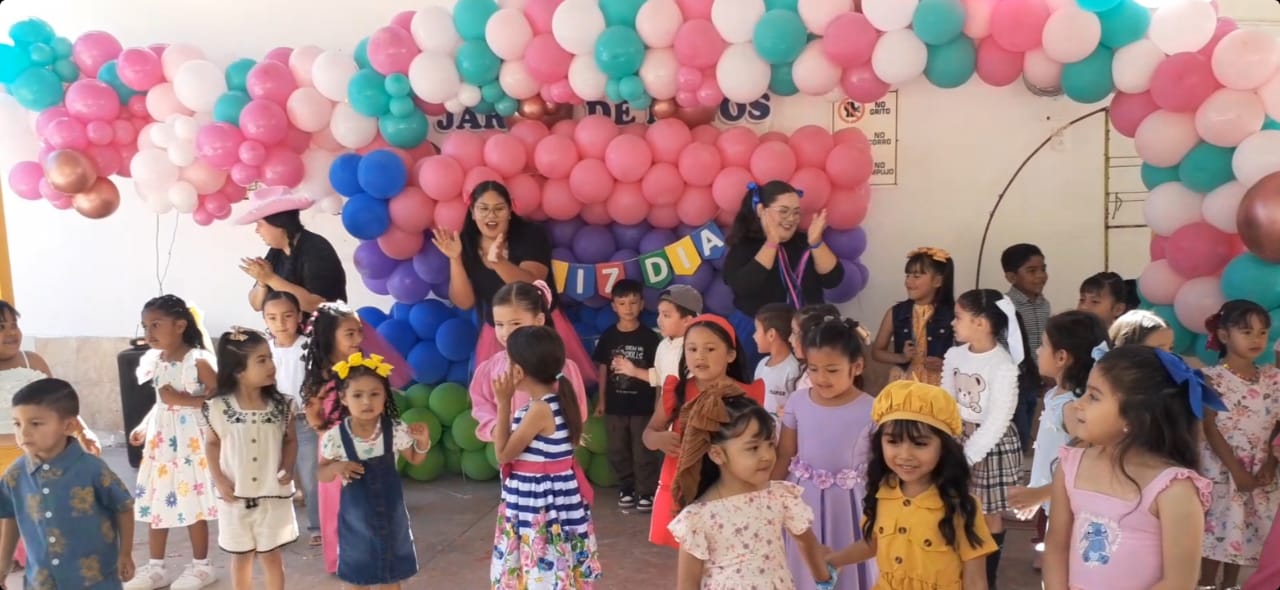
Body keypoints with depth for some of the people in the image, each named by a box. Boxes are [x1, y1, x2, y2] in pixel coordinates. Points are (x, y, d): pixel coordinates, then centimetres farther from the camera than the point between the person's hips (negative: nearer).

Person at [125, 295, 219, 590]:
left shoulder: (198, 360, -15)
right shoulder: (154, 360, 7)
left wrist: (182, 399, -22)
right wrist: (143, 428, 7)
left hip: (190, 441, -7)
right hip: (159, 440, 7)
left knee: (193, 502, 2)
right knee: (154, 502, 12)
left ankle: (201, 566, 17)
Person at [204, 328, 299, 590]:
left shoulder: (282, 405, -7)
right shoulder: (218, 408, -11)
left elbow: (290, 440, 4)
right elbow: (212, 444, 2)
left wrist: (288, 468, -13)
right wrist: (219, 480, -7)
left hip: (273, 495, 0)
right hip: (236, 497, 0)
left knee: (271, 554, 12)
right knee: (241, 556, 15)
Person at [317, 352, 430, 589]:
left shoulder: (395, 430, -14)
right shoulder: (335, 437, -17)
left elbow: (414, 459, 2)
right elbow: (322, 474, -4)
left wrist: (423, 442, -18)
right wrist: (336, 467, -26)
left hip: (390, 513, 1)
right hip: (355, 517, -1)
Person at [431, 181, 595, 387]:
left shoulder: (530, 234, -10)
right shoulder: (467, 244, -3)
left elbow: (532, 285, -25)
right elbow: (464, 302, -7)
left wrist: (498, 262, -41)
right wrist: (455, 259, -20)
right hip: (497, 335, 2)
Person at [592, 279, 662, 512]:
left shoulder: (649, 337, -6)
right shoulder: (608, 337, 1)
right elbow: (602, 368, 7)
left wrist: (658, 402, -5)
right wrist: (601, 399, 7)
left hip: (643, 405, -3)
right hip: (615, 404, 3)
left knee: (643, 451, 1)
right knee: (618, 451, 11)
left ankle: (646, 491, 11)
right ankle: (627, 488, 25)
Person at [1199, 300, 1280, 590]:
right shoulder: (1212, 379, -10)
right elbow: (1211, 429, -12)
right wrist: (1236, 470, -14)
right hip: (1221, 470, -4)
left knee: (1244, 532, 12)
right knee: (1215, 531, 0)